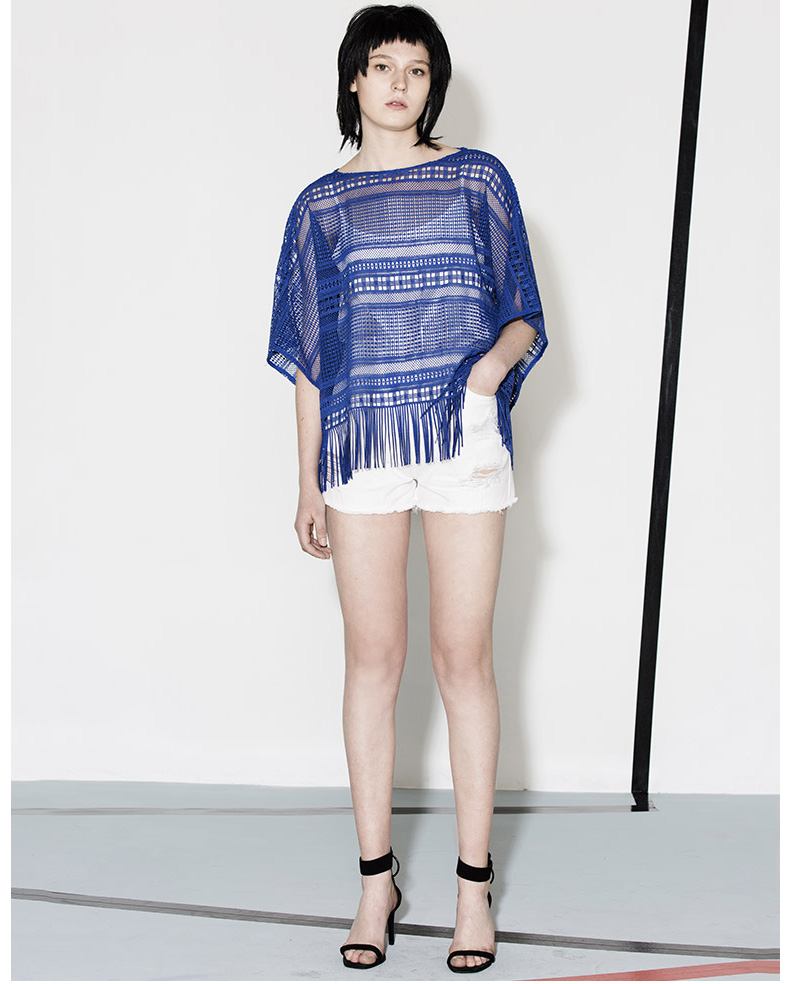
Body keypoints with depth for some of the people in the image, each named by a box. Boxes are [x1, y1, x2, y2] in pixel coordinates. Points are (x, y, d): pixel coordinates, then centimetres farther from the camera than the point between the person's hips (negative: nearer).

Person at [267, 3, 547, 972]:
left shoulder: (478, 181, 7)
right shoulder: (322, 205, 9)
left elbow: (523, 316, 8)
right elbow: (308, 355, 10)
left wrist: (498, 356, -16)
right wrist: (308, 481, 7)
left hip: (463, 439, -1)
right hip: (364, 446, 1)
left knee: (463, 657, 0)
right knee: (373, 659, 4)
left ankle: (474, 882, 11)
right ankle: (376, 879, 15)